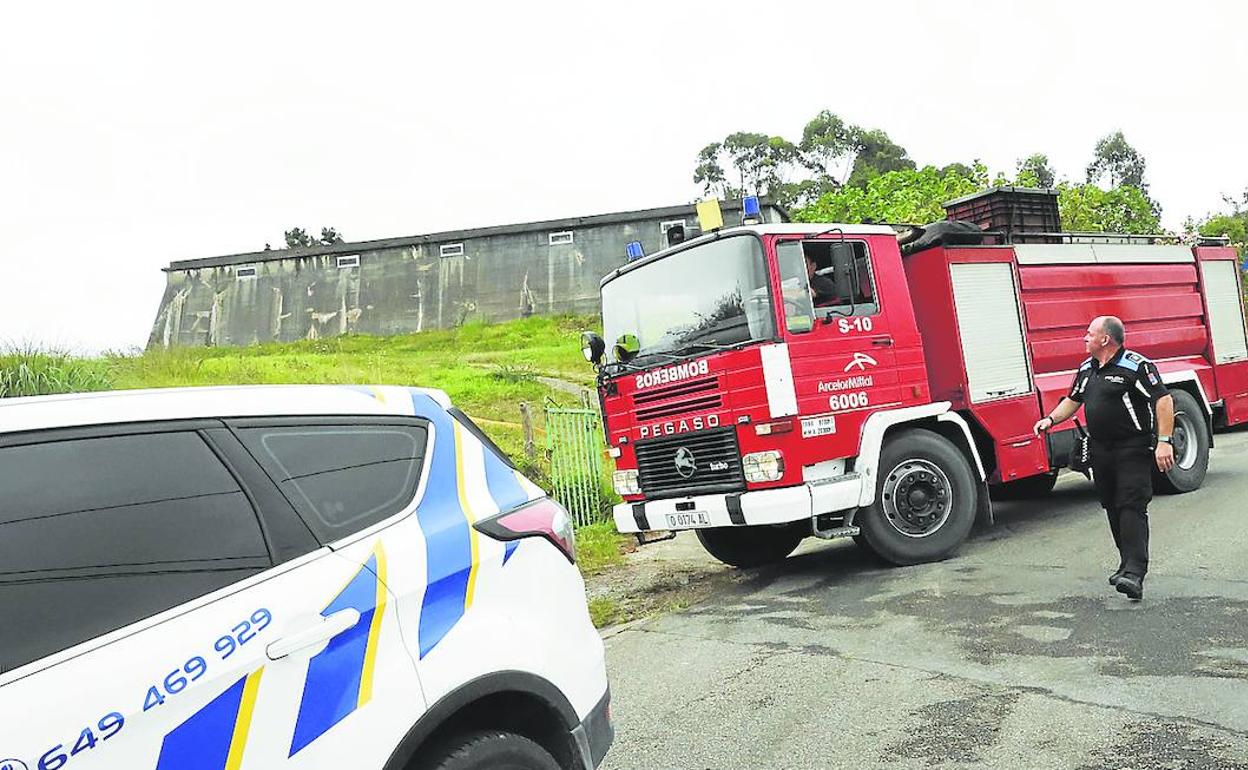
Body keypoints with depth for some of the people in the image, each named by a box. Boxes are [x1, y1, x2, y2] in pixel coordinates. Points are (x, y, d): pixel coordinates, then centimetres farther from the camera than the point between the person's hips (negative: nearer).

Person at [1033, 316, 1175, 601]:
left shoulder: (1136, 366, -12)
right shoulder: (1087, 369, 13)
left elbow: (1164, 400, -16)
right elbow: (1073, 400, 25)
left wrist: (1164, 442, -22)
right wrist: (1051, 419, 9)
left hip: (1133, 449, -8)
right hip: (1100, 449, 8)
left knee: (1132, 507, -14)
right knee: (1113, 508, 12)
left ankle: (1134, 574, -20)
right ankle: (1128, 564, 23)